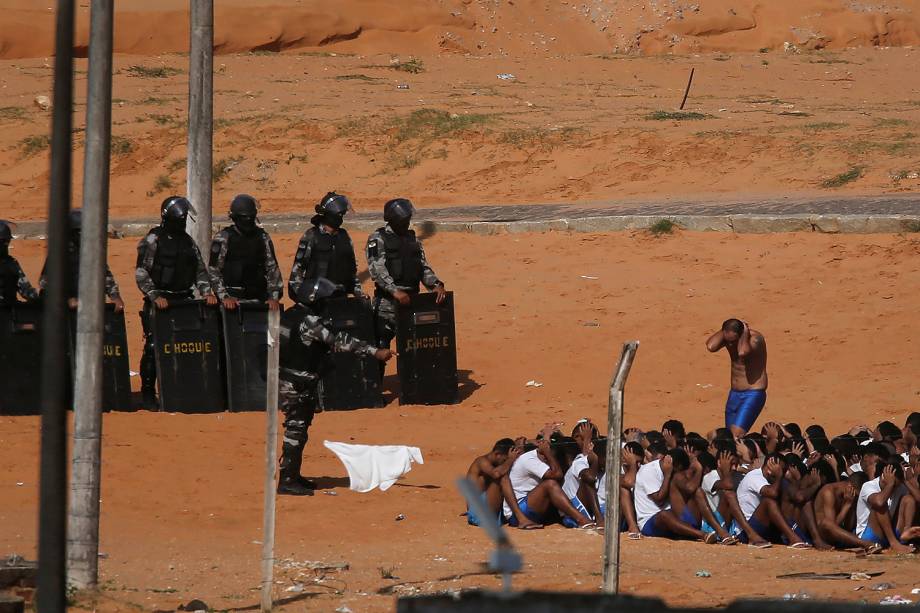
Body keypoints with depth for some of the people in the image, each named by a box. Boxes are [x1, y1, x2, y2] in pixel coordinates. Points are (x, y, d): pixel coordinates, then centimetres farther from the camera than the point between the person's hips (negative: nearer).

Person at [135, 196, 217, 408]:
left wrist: (206, 293, -1)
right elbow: (141, 273, -9)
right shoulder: (152, 241, -4)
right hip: (159, 303, -5)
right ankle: (148, 391, 2)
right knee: (153, 347, -6)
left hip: (184, 301, 5)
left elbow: (200, 271, 15)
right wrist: (155, 297, -19)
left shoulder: (188, 242, 13)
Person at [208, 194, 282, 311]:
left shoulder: (263, 238, 10)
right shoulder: (223, 238, 0)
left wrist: (274, 296, -3)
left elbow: (272, 269, 9)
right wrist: (224, 296, -13)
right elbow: (213, 271, -3)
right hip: (233, 298, -3)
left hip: (258, 296, 3)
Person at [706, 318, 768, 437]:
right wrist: (725, 329, -13)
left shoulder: (755, 338, -18)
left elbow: (742, 352, -39)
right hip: (734, 394, 8)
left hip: (753, 394, -8)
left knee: (736, 434, -20)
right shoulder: (729, 338, 0)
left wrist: (745, 333, -24)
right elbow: (711, 346, -19)